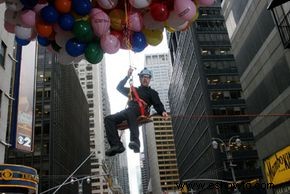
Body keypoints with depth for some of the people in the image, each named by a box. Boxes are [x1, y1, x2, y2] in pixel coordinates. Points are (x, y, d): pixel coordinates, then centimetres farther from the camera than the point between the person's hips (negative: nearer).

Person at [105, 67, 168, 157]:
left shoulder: (152, 93, 27)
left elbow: (158, 105, 11)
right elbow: (119, 87, 35)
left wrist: (162, 112, -11)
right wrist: (127, 76, 25)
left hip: (140, 112, -5)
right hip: (128, 111, 5)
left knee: (131, 110, -41)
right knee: (108, 119, -19)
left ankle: (135, 142, -57)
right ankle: (117, 145, -33)